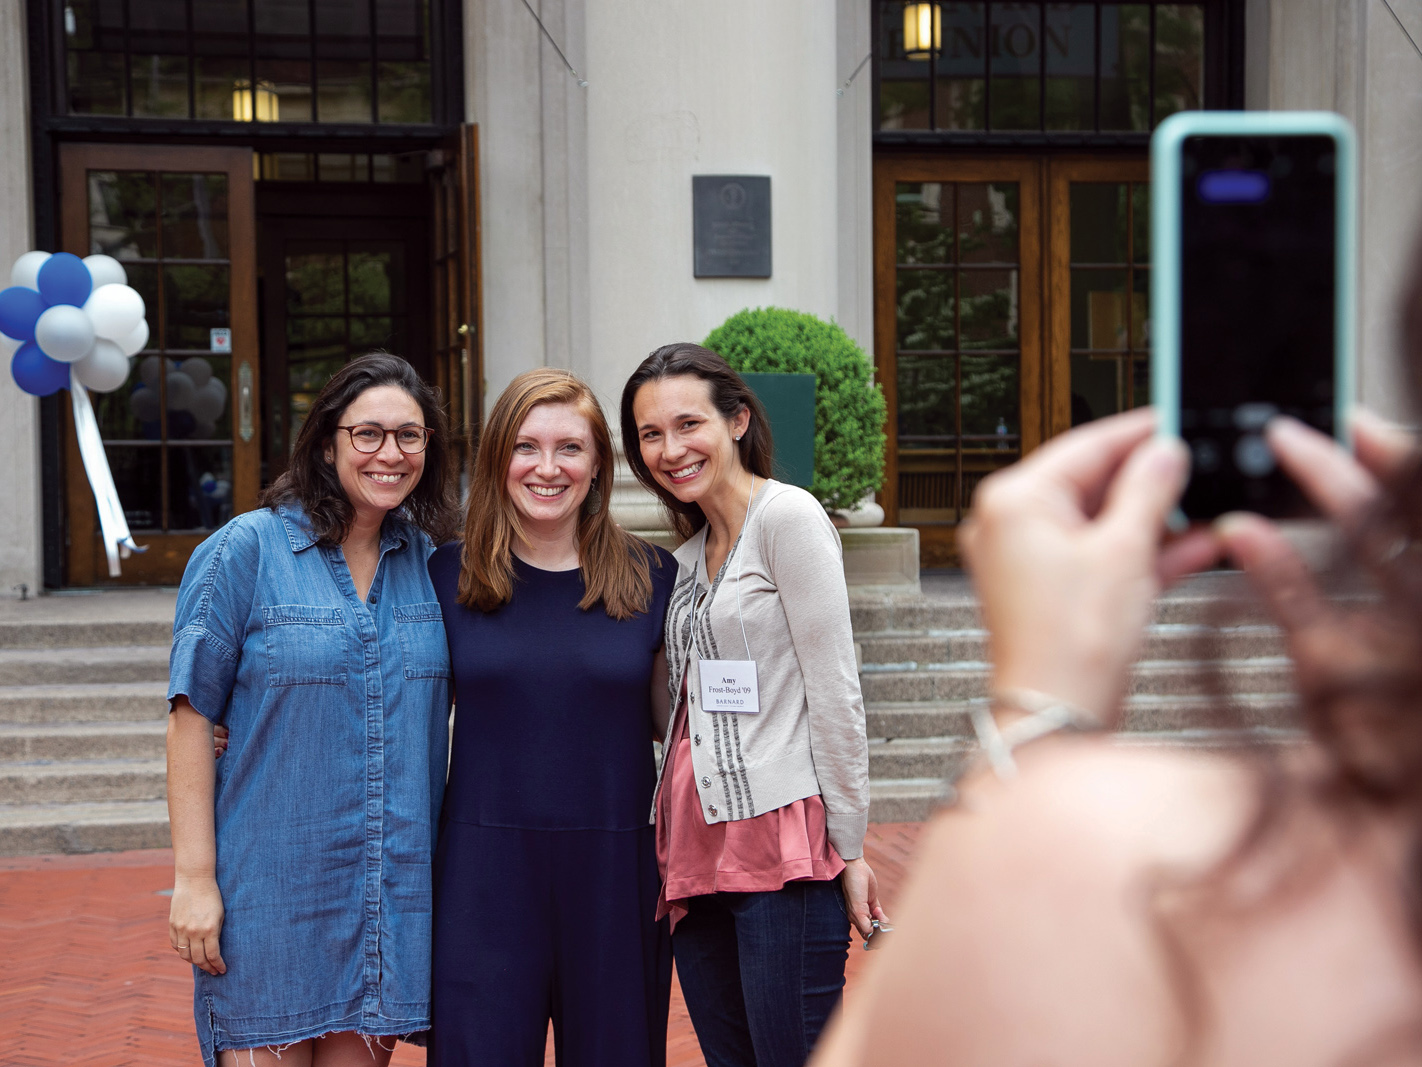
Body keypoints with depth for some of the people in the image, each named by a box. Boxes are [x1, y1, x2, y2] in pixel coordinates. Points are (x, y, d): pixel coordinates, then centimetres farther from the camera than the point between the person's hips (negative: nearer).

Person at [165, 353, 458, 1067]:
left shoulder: (431, 561, 6)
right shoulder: (244, 551, -6)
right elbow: (191, 719, -7)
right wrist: (194, 876, -11)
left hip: (392, 894, 4)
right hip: (269, 893, -3)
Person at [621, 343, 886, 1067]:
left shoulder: (788, 517, -6)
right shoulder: (689, 554, 17)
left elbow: (833, 690, -11)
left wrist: (849, 846, -12)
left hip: (783, 849, -7)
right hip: (699, 847, 8)